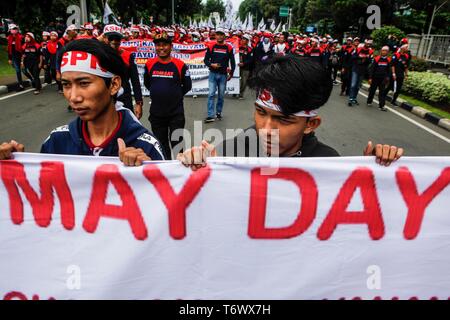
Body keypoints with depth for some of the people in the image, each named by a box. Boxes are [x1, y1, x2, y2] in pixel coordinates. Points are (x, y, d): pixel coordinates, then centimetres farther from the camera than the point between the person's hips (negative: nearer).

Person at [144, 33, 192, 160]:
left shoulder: (180, 65, -7)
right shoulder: (149, 64, 0)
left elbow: (187, 86, 3)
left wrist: (175, 96, 3)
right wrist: (158, 94, 10)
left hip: (176, 113, -3)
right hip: (156, 112, 3)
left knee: (177, 144, 4)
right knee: (161, 145, 16)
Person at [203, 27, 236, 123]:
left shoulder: (229, 47, 0)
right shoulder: (211, 46, -1)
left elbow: (232, 61, 8)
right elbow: (206, 60, 2)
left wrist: (231, 73, 7)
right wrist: (212, 65, -16)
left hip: (223, 75, 1)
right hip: (213, 74, -1)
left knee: (221, 95, 9)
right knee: (211, 94, -7)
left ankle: (218, 112, 27)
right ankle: (211, 116, -7)